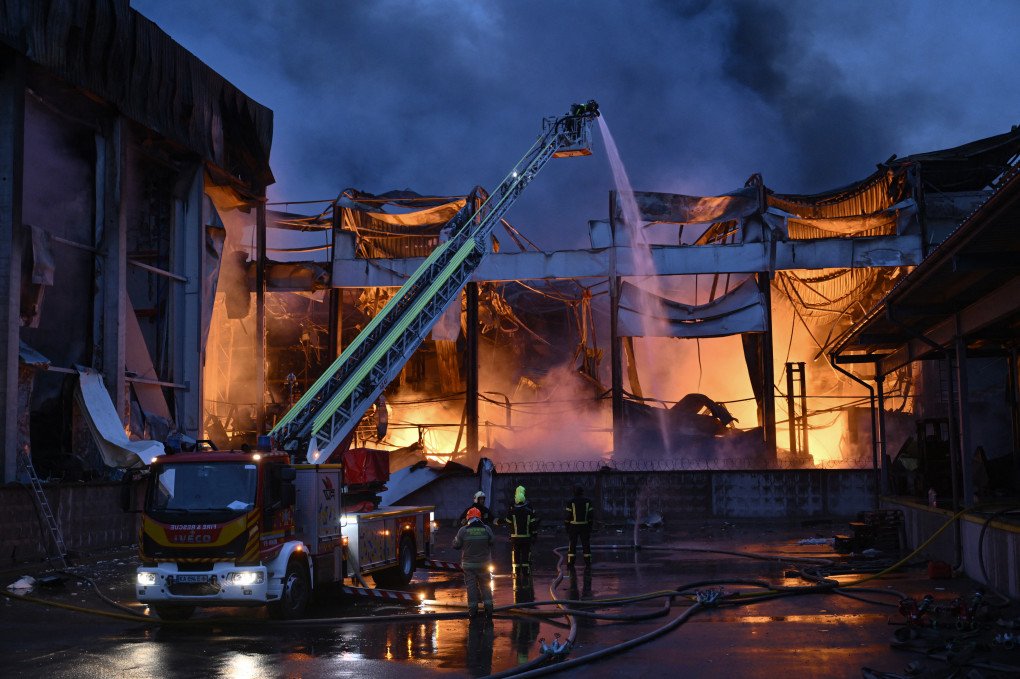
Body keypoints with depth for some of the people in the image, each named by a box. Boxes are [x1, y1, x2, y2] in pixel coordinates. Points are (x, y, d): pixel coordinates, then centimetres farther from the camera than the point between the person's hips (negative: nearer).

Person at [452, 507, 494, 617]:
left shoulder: (463, 530, -11)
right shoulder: (486, 529, -7)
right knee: (485, 585, 13)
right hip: (483, 563, 1)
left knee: (471, 586, 6)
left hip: (468, 564, -1)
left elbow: (456, 545, -3)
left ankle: (472, 609, 5)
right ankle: (488, 607, 10)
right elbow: (492, 543, 5)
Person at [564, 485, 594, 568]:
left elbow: (568, 515, -6)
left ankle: (570, 563, 0)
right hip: (585, 526, 2)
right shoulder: (587, 501, 1)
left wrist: (567, 527, 2)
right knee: (586, 545, 7)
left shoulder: (571, 502, -5)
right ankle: (588, 563, 6)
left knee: (572, 545, 2)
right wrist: (590, 526, 9)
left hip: (573, 526, -2)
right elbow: (591, 515, 1)